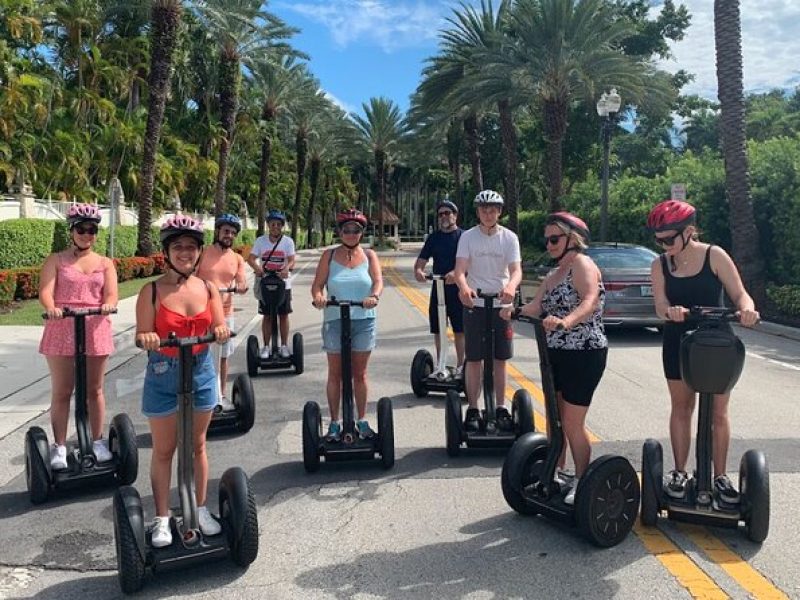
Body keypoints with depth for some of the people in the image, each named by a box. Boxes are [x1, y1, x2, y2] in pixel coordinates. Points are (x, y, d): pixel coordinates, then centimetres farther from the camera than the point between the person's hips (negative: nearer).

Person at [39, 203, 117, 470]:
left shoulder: (105, 263, 10)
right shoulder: (56, 260, 5)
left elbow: (112, 294, -3)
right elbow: (45, 292, -8)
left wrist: (108, 305, -26)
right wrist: (50, 308, -30)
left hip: (96, 330, 1)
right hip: (62, 330, -1)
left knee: (94, 389, 10)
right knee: (62, 392, 5)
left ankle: (98, 441, 22)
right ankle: (59, 447, 15)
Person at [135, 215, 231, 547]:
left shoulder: (208, 289, 0)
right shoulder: (152, 291, -9)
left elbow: (219, 328, 0)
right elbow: (143, 336, -9)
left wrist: (221, 330, -22)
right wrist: (146, 338, -31)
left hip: (201, 372, 3)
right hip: (163, 375, -3)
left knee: (197, 444, 16)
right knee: (163, 449, 9)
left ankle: (200, 509, 31)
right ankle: (162, 518, 23)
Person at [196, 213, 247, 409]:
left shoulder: (237, 258, 8)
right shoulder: (203, 253, -4)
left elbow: (243, 285, 5)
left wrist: (239, 286, -17)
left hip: (226, 313, 4)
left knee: (222, 356, 12)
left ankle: (221, 395, 24)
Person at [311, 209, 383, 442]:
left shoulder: (369, 255, 6)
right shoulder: (329, 255, 5)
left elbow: (378, 280, -7)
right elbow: (317, 283, -3)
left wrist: (374, 296, -29)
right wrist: (318, 296, -26)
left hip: (363, 321, 1)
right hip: (335, 320, 0)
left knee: (360, 373, 10)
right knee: (335, 374, 7)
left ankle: (362, 420, 21)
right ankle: (334, 422, 17)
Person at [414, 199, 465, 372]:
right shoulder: (433, 238, 11)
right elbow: (421, 261, 7)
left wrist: (456, 273, -33)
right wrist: (418, 271, -16)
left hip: (457, 289, -4)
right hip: (438, 289, 4)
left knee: (459, 331, 2)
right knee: (438, 331, 9)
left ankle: (460, 365, 13)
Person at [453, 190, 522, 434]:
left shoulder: (509, 237, 0)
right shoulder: (468, 237, -3)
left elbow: (516, 269, -10)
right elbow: (460, 269, -13)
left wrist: (511, 285, -34)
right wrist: (463, 287, -36)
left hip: (501, 304, 1)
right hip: (474, 304, -1)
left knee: (500, 359, 8)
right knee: (474, 359, 3)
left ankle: (501, 408, 19)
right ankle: (473, 409, 14)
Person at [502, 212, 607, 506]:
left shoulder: (582, 264, -12)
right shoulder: (553, 275, 14)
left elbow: (591, 300, -31)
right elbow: (536, 306, 0)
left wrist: (566, 321, -49)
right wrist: (515, 312, -20)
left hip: (584, 354, -9)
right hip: (556, 353, 9)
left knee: (572, 424, -4)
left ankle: (582, 483, 12)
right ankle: (558, 473, 30)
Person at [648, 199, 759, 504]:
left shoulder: (714, 256, -9)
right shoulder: (660, 265, -2)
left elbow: (739, 294, -12)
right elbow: (660, 305, -12)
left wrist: (747, 309, -35)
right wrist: (671, 312, -35)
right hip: (678, 343, 2)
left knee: (718, 412, 5)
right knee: (681, 408, 10)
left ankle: (720, 477, 17)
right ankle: (679, 473, 20)